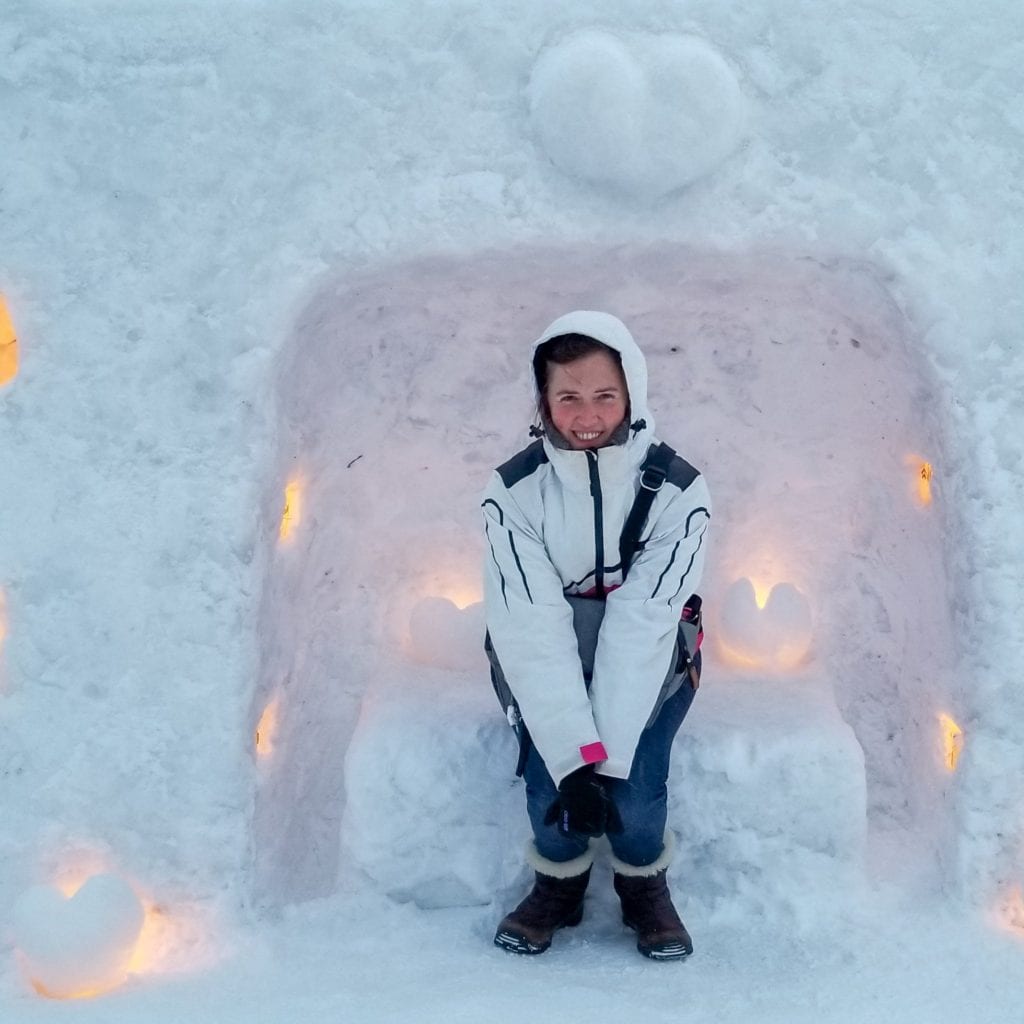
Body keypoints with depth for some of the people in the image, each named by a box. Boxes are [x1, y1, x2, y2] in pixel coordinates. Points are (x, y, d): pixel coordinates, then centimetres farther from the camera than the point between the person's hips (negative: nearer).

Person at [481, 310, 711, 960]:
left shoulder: (679, 491, -19)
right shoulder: (514, 491, -18)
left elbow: (642, 626, -24)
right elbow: (532, 630, -23)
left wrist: (607, 756, -29)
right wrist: (576, 756, -30)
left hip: (646, 666, 0)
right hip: (547, 667, 1)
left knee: (635, 791, -20)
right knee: (548, 785, -20)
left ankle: (645, 885, 14)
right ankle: (560, 885, 13)